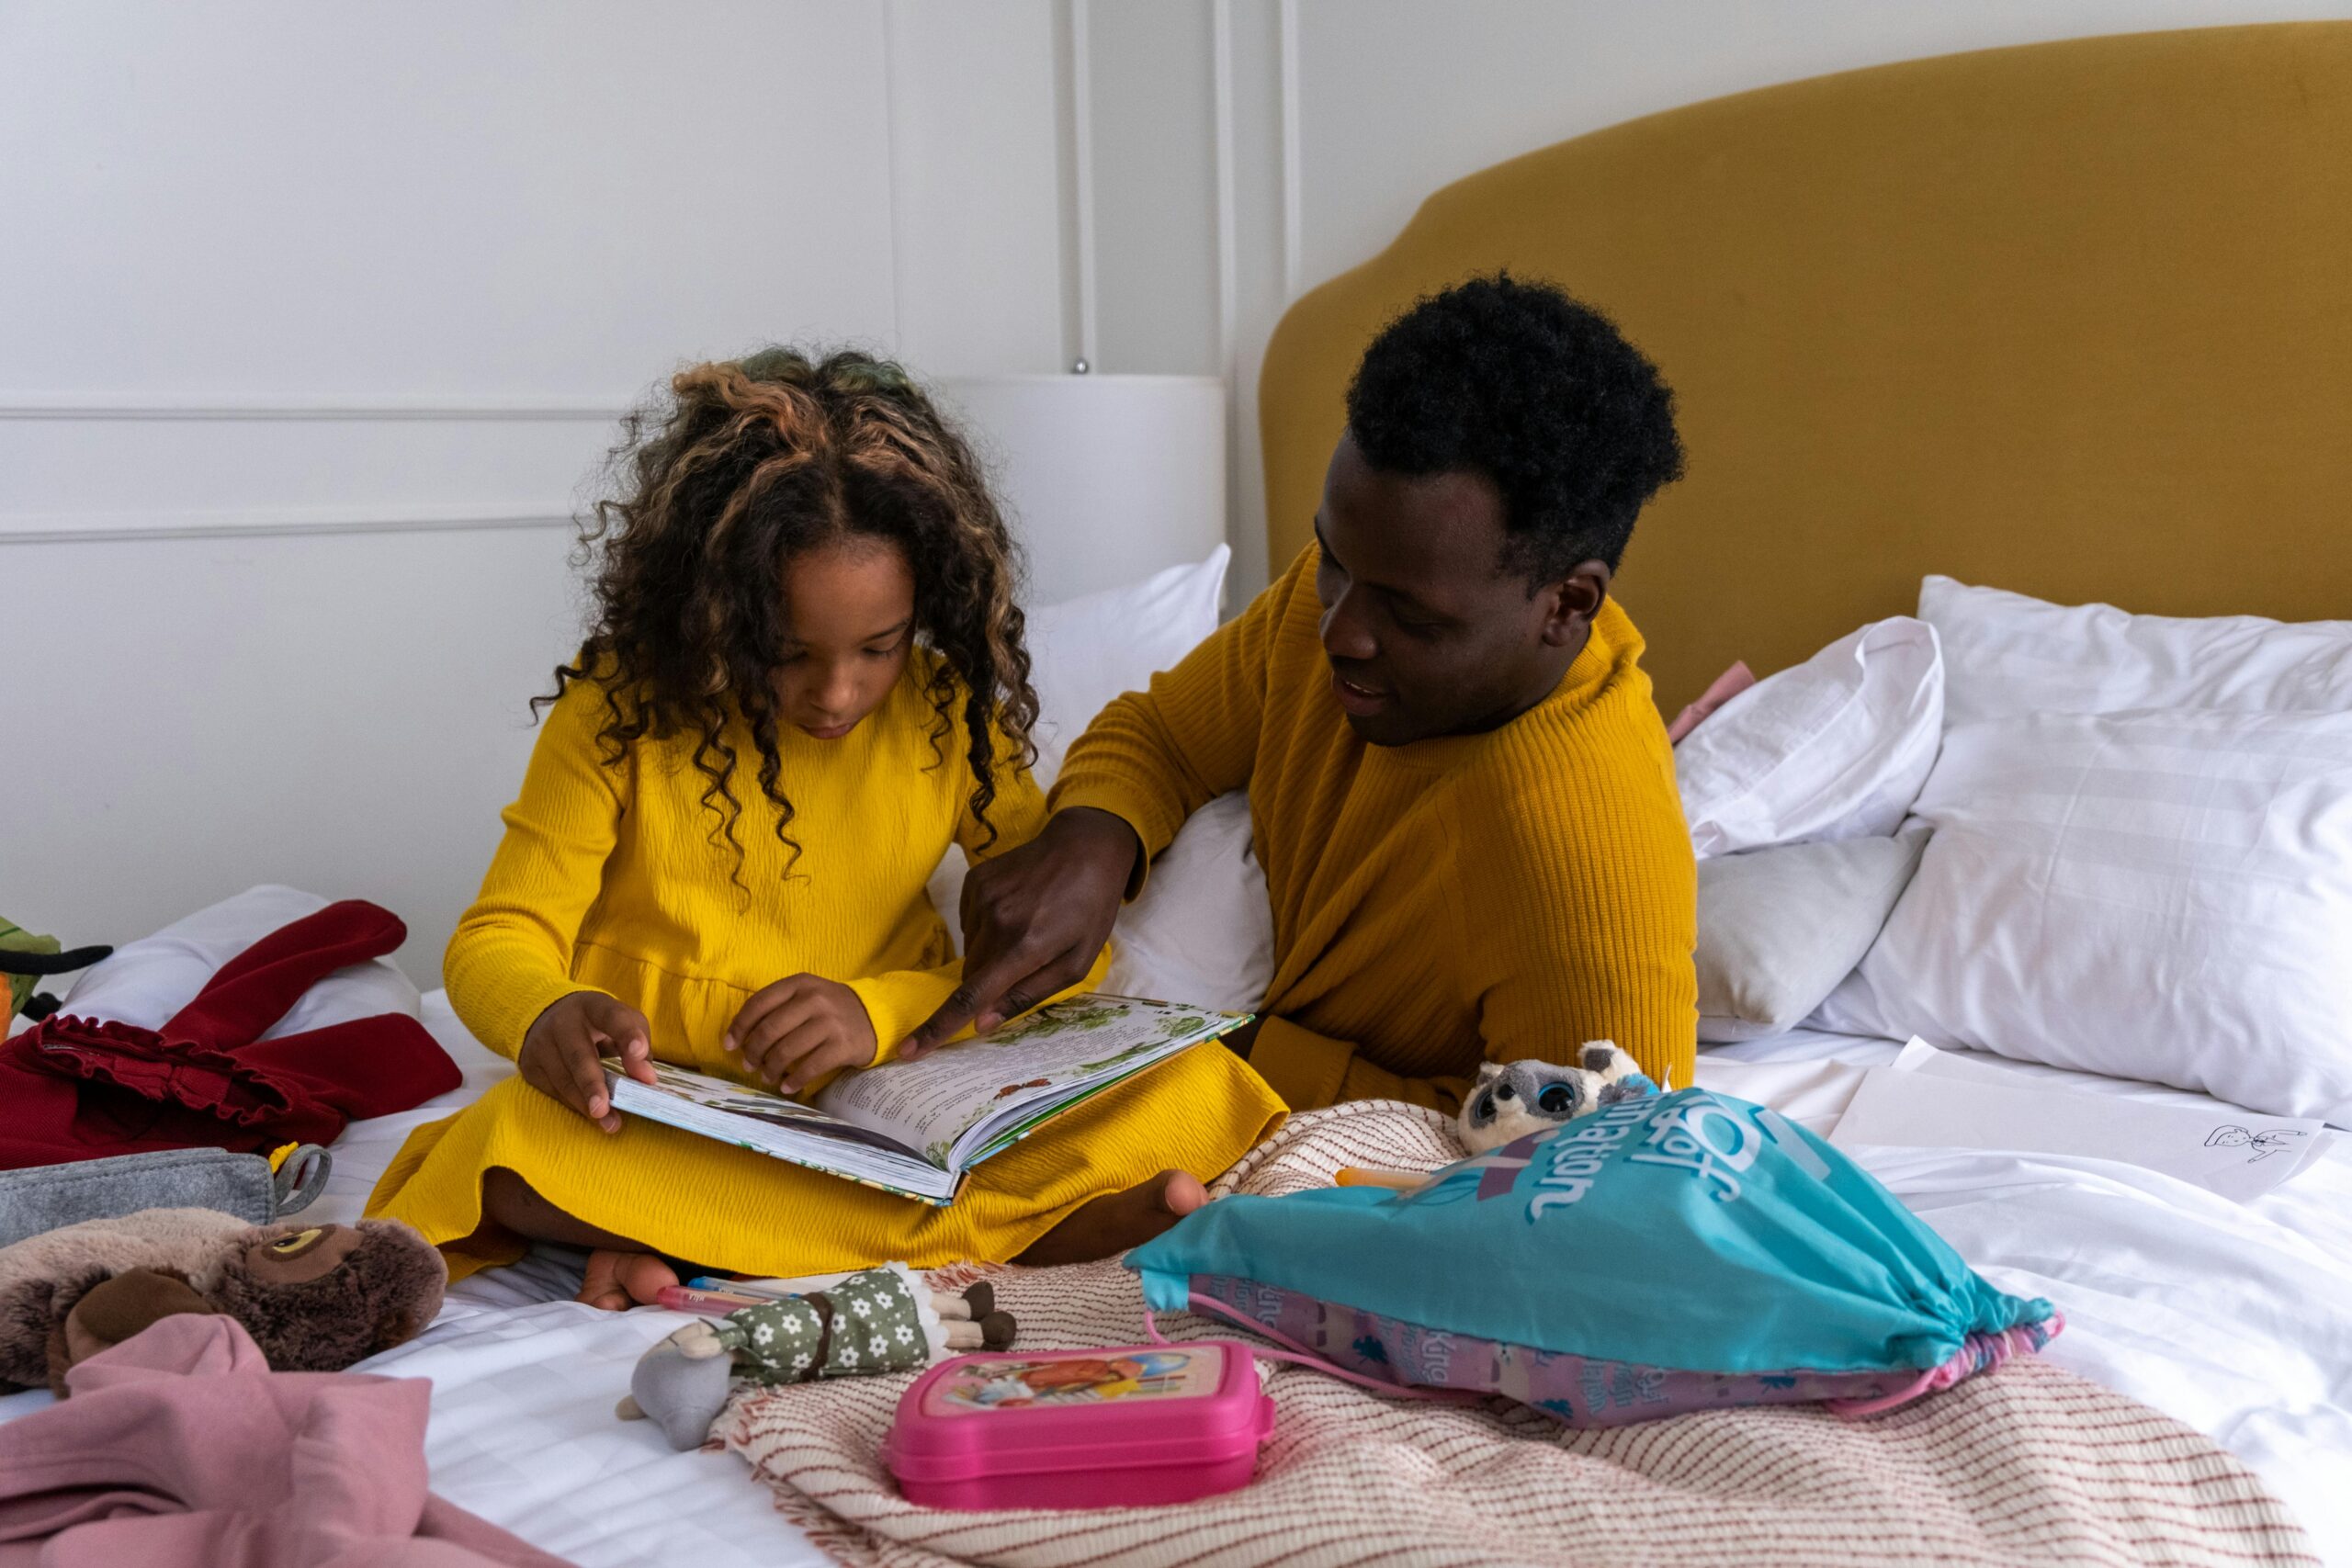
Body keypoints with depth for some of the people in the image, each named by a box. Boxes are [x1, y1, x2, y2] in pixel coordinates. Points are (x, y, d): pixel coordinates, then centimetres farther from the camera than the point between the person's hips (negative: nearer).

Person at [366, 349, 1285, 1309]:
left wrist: (883, 1010, -20)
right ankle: (1044, 1220, -32)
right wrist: (547, 1014, -29)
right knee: (512, 1147, -36)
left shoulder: (950, 712, 1)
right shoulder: (617, 712, -4)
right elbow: (498, 939, -3)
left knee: (1187, 1096, -21)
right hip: (672, 1114, -1)